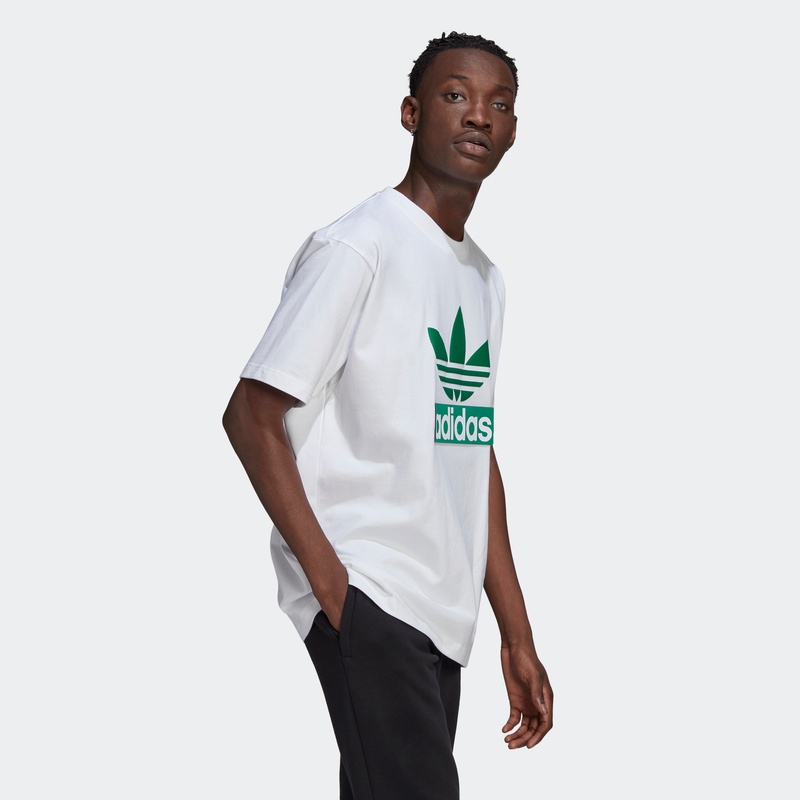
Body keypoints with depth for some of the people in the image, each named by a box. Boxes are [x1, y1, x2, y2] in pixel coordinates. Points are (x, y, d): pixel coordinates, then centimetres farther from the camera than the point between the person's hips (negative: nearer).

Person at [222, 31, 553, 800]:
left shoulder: (484, 278, 18)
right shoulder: (357, 246, -7)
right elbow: (251, 417, -11)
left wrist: (517, 635, 16)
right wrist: (330, 581, -17)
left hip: (441, 612, 8)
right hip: (367, 592, -8)